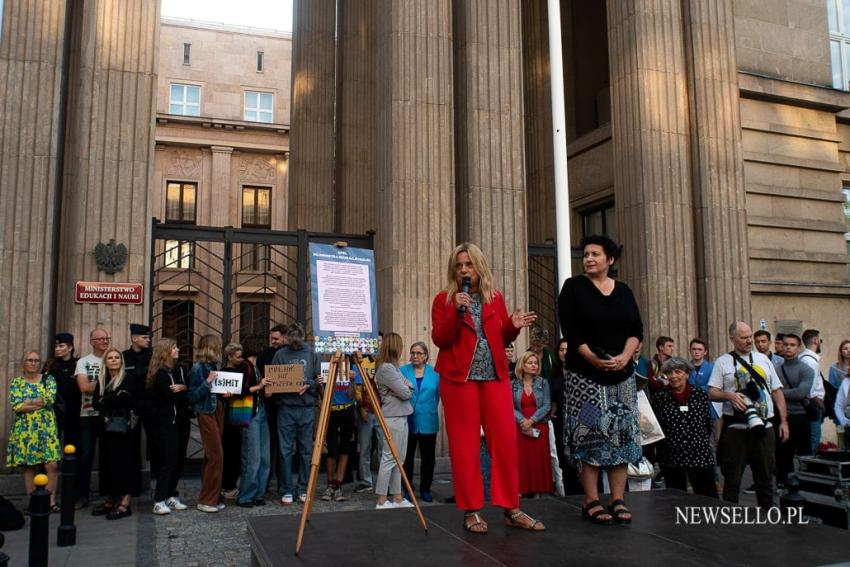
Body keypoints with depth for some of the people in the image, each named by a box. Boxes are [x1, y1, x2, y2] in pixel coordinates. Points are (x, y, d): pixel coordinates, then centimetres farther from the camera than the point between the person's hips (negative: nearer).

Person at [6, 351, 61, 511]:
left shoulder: (48, 379, 5)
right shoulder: (16, 383, 6)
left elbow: (50, 398, -11)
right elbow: (16, 407, -7)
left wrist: (27, 403, -8)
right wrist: (40, 403, -11)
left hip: (46, 428, -1)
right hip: (25, 429, 1)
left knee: (52, 465, -8)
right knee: (29, 466, 5)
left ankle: (51, 501, 2)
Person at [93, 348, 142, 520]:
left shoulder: (128, 379, -4)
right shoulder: (101, 381, 13)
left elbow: (122, 399, -19)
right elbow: (96, 403, 2)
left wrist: (104, 401, -5)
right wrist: (113, 399, -12)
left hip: (125, 427, -6)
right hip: (108, 428, 6)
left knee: (125, 462, -6)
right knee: (108, 463, 7)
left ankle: (125, 504, -6)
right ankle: (110, 500, 15)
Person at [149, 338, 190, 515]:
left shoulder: (178, 369, 14)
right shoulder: (161, 373, -9)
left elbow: (188, 392, 7)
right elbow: (172, 396, -18)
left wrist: (182, 389, -14)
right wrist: (184, 390, -1)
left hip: (181, 420, 7)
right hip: (168, 421, -7)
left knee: (180, 459, 7)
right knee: (169, 460, -9)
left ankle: (171, 495, 17)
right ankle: (159, 501, -5)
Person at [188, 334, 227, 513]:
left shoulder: (213, 366, 8)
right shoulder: (198, 368, -11)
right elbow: (193, 396, -13)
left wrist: (223, 393, 1)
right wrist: (208, 381, -22)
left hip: (217, 411, 7)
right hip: (206, 413, -7)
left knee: (211, 456, 11)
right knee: (216, 455, -9)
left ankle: (212, 498, 18)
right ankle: (207, 500, 0)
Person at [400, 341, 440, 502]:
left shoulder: (435, 373, 1)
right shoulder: (403, 371, 0)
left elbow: (438, 394, 5)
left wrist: (430, 409, 2)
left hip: (428, 422, 1)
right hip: (407, 421, -1)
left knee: (428, 457, 8)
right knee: (406, 457, 10)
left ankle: (425, 489, 21)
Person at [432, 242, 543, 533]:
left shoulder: (496, 297, 10)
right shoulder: (444, 299, 2)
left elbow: (501, 338, 15)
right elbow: (439, 340, -8)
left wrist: (513, 326, -6)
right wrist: (456, 312, -19)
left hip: (496, 377, 3)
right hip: (459, 378, -3)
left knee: (506, 441, 1)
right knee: (465, 445, 0)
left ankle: (511, 509, 12)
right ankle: (471, 511, 11)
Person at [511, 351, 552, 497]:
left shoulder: (543, 383, 5)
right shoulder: (513, 384, 4)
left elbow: (547, 406, -2)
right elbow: (510, 407, -3)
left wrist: (532, 421, -13)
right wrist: (522, 420, -16)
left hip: (539, 426, 0)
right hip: (520, 427, 0)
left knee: (539, 457, -3)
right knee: (521, 458, -6)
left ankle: (538, 489, 3)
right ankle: (522, 489, -2)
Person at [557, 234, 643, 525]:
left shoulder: (623, 291, 12)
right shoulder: (573, 287, 1)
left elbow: (636, 329, 6)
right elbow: (569, 329, -8)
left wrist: (625, 356, -11)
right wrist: (593, 358, -18)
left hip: (621, 374, 4)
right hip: (585, 375, -4)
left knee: (621, 434, 3)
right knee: (589, 434, -5)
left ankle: (618, 500, 9)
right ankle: (591, 501, 1)